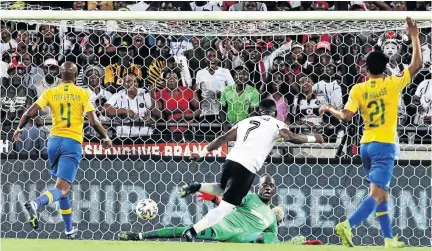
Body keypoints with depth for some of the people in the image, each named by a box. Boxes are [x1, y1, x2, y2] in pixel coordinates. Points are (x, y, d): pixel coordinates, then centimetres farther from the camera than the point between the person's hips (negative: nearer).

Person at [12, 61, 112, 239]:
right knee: (62, 189, -11)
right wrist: (106, 138, 10)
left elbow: (29, 113, -1)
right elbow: (93, 121, -6)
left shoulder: (51, 93, 5)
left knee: (63, 186, 22)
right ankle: (36, 203, -42)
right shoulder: (83, 94, 0)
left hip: (54, 141, 4)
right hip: (73, 143, -4)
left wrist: (19, 128, 16)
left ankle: (69, 230, 24)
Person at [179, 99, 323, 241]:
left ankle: (196, 187, 12)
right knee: (225, 207, -4)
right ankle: (192, 231, -14)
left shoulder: (245, 122, 22)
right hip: (246, 168, -6)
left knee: (224, 190, 36)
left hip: (231, 160, 6)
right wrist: (313, 138, 12)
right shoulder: (275, 124, 8)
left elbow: (223, 139, 17)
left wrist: (201, 154, 18)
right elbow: (292, 138, -4)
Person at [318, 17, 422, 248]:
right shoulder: (392, 84, -5)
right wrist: (414, 36, 7)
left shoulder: (358, 89, 0)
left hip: (366, 145, 5)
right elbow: (416, 65, 0)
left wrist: (329, 109, 13)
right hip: (384, 145, -5)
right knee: (377, 194, -11)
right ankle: (348, 225, -30)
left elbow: (346, 116, -7)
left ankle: (389, 238, 16)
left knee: (382, 193, 16)